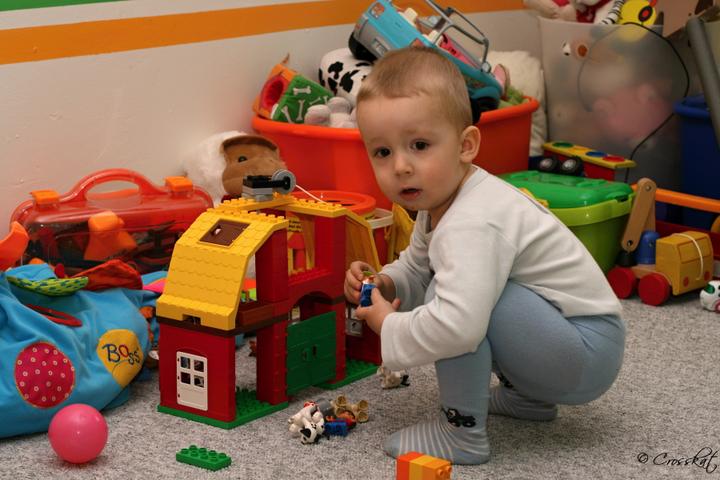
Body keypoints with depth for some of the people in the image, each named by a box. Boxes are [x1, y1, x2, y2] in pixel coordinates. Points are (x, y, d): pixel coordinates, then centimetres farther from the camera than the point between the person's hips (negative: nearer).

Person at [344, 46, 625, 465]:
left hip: (588, 356, -10)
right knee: (442, 294, 21)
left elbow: (457, 326, -41)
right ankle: (527, 395, 25)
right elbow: (416, 269, 22)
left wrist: (389, 327, -23)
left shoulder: (470, 226, -28)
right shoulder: (439, 202, 4)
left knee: (448, 296, -25)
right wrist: (384, 283, -1)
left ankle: (463, 433, -12)